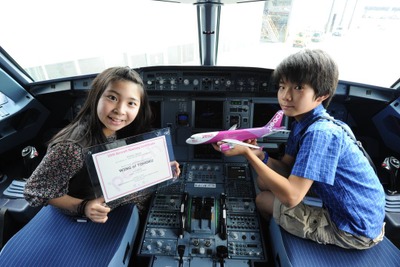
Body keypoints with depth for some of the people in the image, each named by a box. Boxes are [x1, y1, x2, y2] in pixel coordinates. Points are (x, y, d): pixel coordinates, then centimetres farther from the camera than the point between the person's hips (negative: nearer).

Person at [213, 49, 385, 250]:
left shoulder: (321, 133, -30)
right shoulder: (302, 123, -3)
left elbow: (290, 196, -33)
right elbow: (287, 168, 1)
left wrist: (247, 153, -32)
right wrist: (257, 153, -17)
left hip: (356, 230, -7)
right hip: (341, 207, 8)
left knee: (263, 200, -2)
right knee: (264, 182, 7)